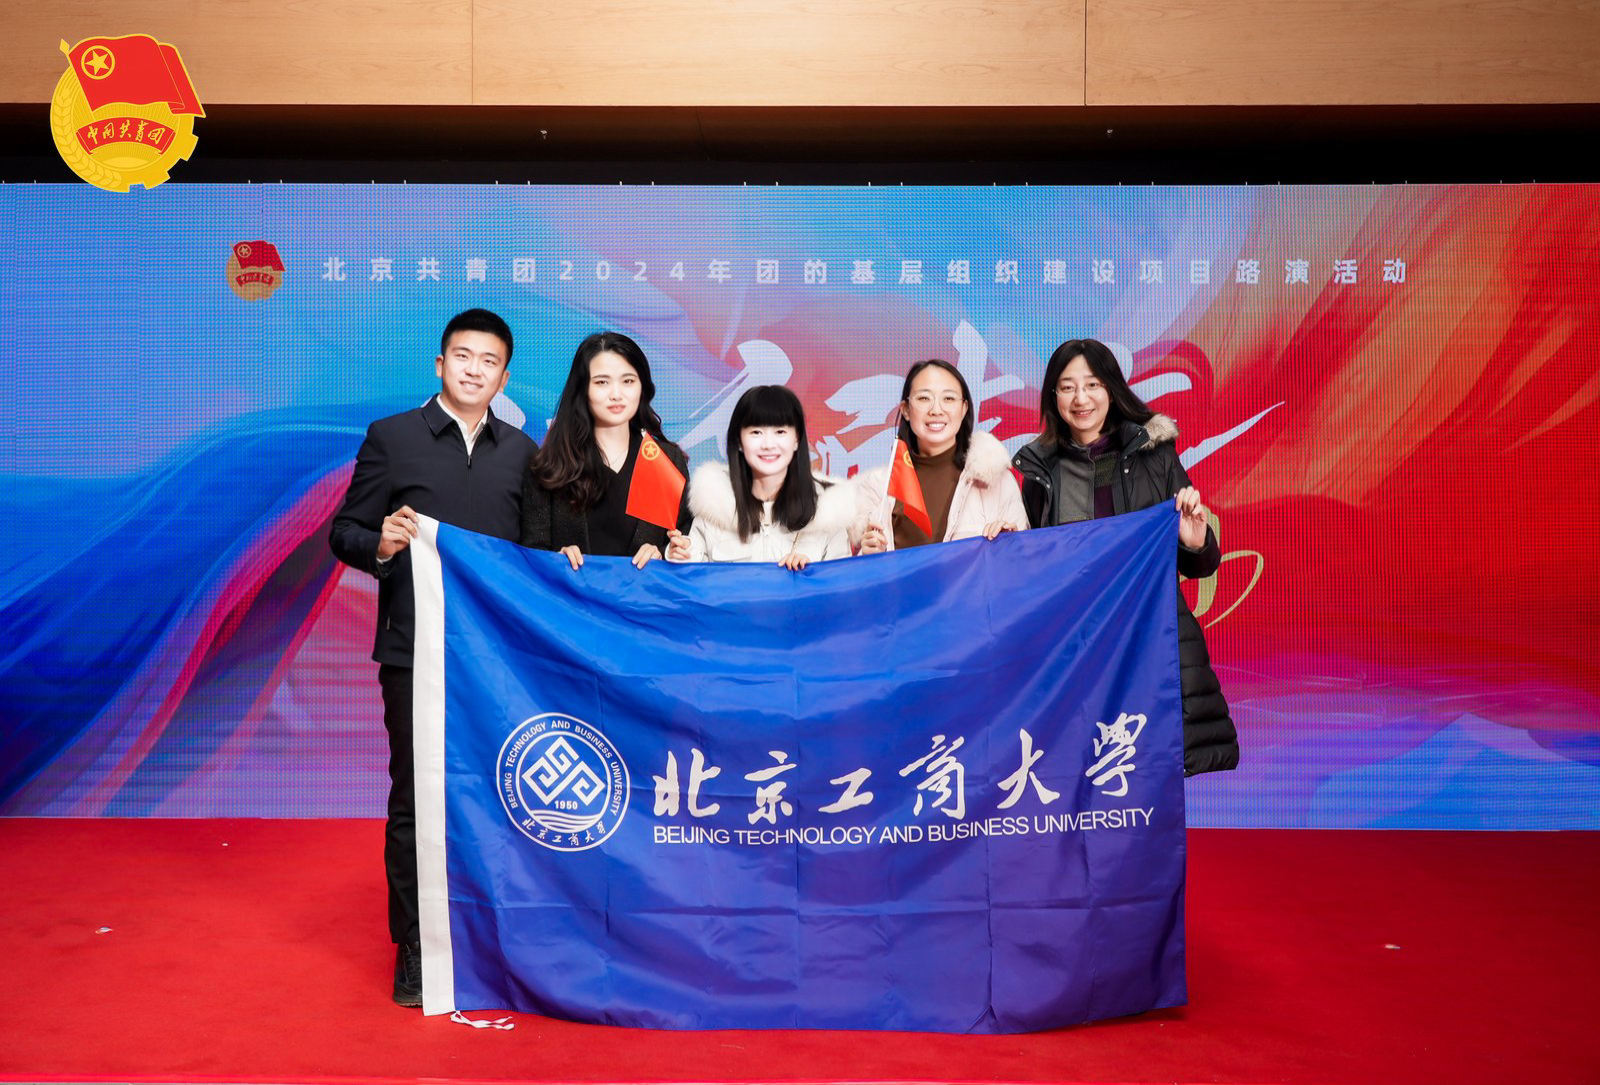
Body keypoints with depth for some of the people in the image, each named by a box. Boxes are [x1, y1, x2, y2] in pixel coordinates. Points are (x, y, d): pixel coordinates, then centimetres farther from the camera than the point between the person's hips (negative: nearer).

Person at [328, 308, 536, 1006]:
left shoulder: (521, 450, 14)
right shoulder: (392, 438, 5)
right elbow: (344, 531, 3)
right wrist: (381, 544, -18)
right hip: (417, 652, -2)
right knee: (415, 800, 3)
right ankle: (413, 948, 15)